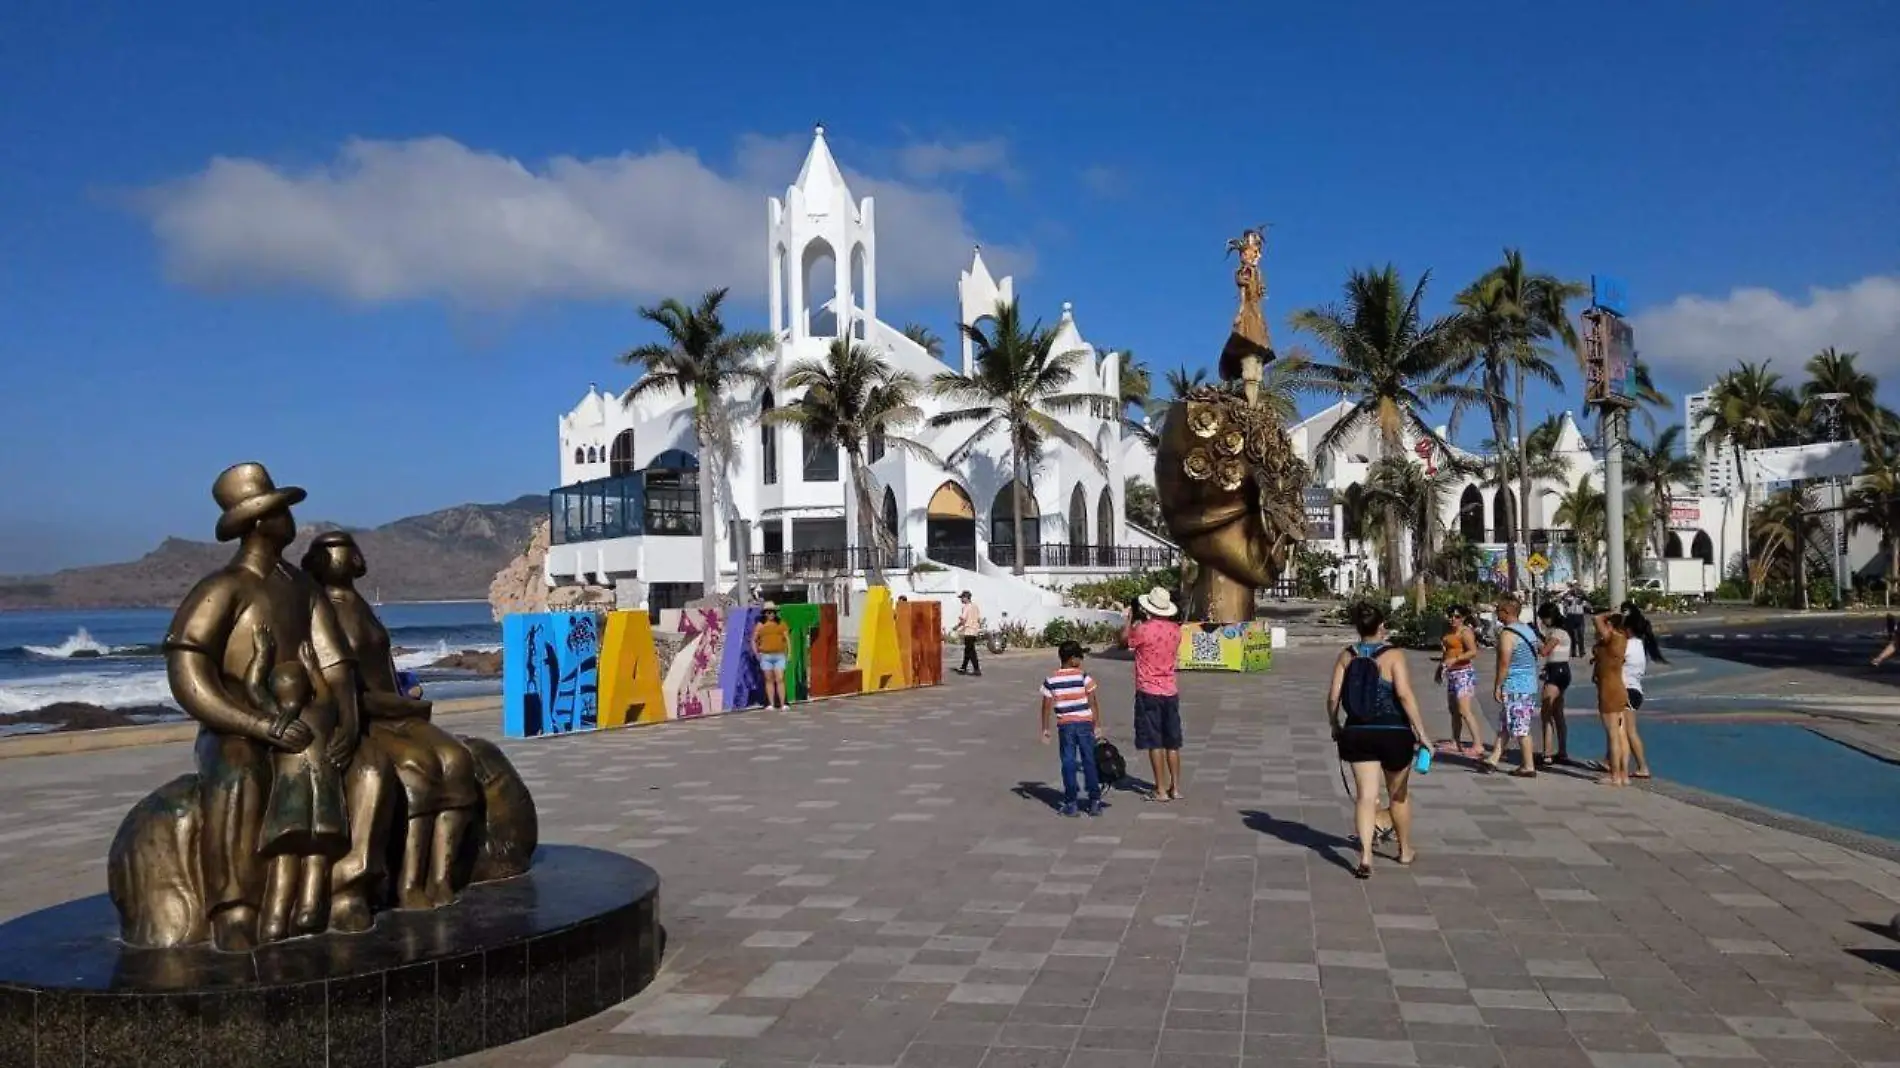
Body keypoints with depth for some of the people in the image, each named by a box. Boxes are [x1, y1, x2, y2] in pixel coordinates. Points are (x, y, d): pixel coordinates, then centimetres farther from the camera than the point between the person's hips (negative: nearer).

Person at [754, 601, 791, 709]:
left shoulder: (781, 623, 7)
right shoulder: (760, 625, 5)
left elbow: (787, 638, 8)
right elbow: (754, 640, 11)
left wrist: (789, 652, 0)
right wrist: (756, 653, 1)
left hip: (779, 655, -1)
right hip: (765, 656, 1)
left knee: (780, 679, -7)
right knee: (769, 680, 5)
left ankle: (782, 704, -8)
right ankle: (771, 704, 8)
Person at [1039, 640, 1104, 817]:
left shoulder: (1051, 681, -2)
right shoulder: (1084, 677, -5)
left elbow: (1047, 707, -1)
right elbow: (1093, 703, -5)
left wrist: (1045, 729, 7)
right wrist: (1096, 725, 3)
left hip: (1065, 725, 1)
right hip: (1085, 723, -1)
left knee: (1068, 764, 6)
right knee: (1089, 763, 8)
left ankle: (1071, 804, 5)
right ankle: (1095, 802, 10)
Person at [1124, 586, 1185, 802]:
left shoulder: (1143, 630, -16)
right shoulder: (1175, 629, 2)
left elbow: (1124, 639, 2)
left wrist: (1129, 617, 15)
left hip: (1149, 693, -5)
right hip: (1171, 691, 5)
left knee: (1155, 743, 0)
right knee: (1172, 743, 12)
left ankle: (1161, 790, 2)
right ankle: (1175, 788, 16)